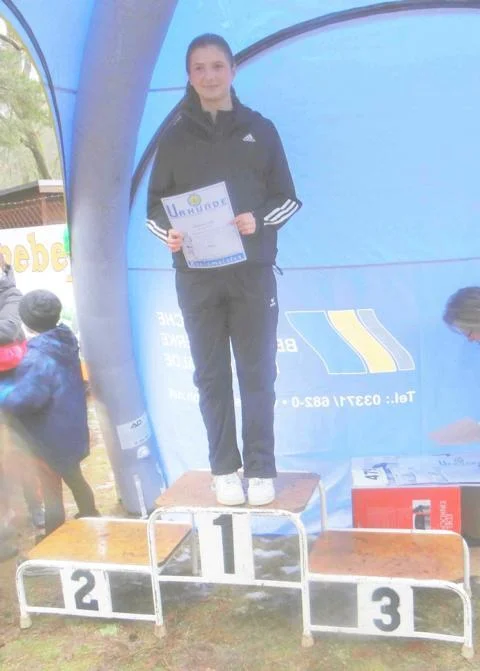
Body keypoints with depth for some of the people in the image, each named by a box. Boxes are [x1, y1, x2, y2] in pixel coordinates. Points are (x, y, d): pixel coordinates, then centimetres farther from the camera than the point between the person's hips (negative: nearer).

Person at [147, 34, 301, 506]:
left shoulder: (260, 130, 9)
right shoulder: (175, 137, 9)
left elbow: (287, 197, 8)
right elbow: (156, 204, 9)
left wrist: (259, 219, -13)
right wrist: (168, 232, -14)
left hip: (252, 272, 0)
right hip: (196, 277, 1)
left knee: (257, 374, 1)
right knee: (211, 376, 4)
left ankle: (261, 469, 11)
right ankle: (224, 469, 15)